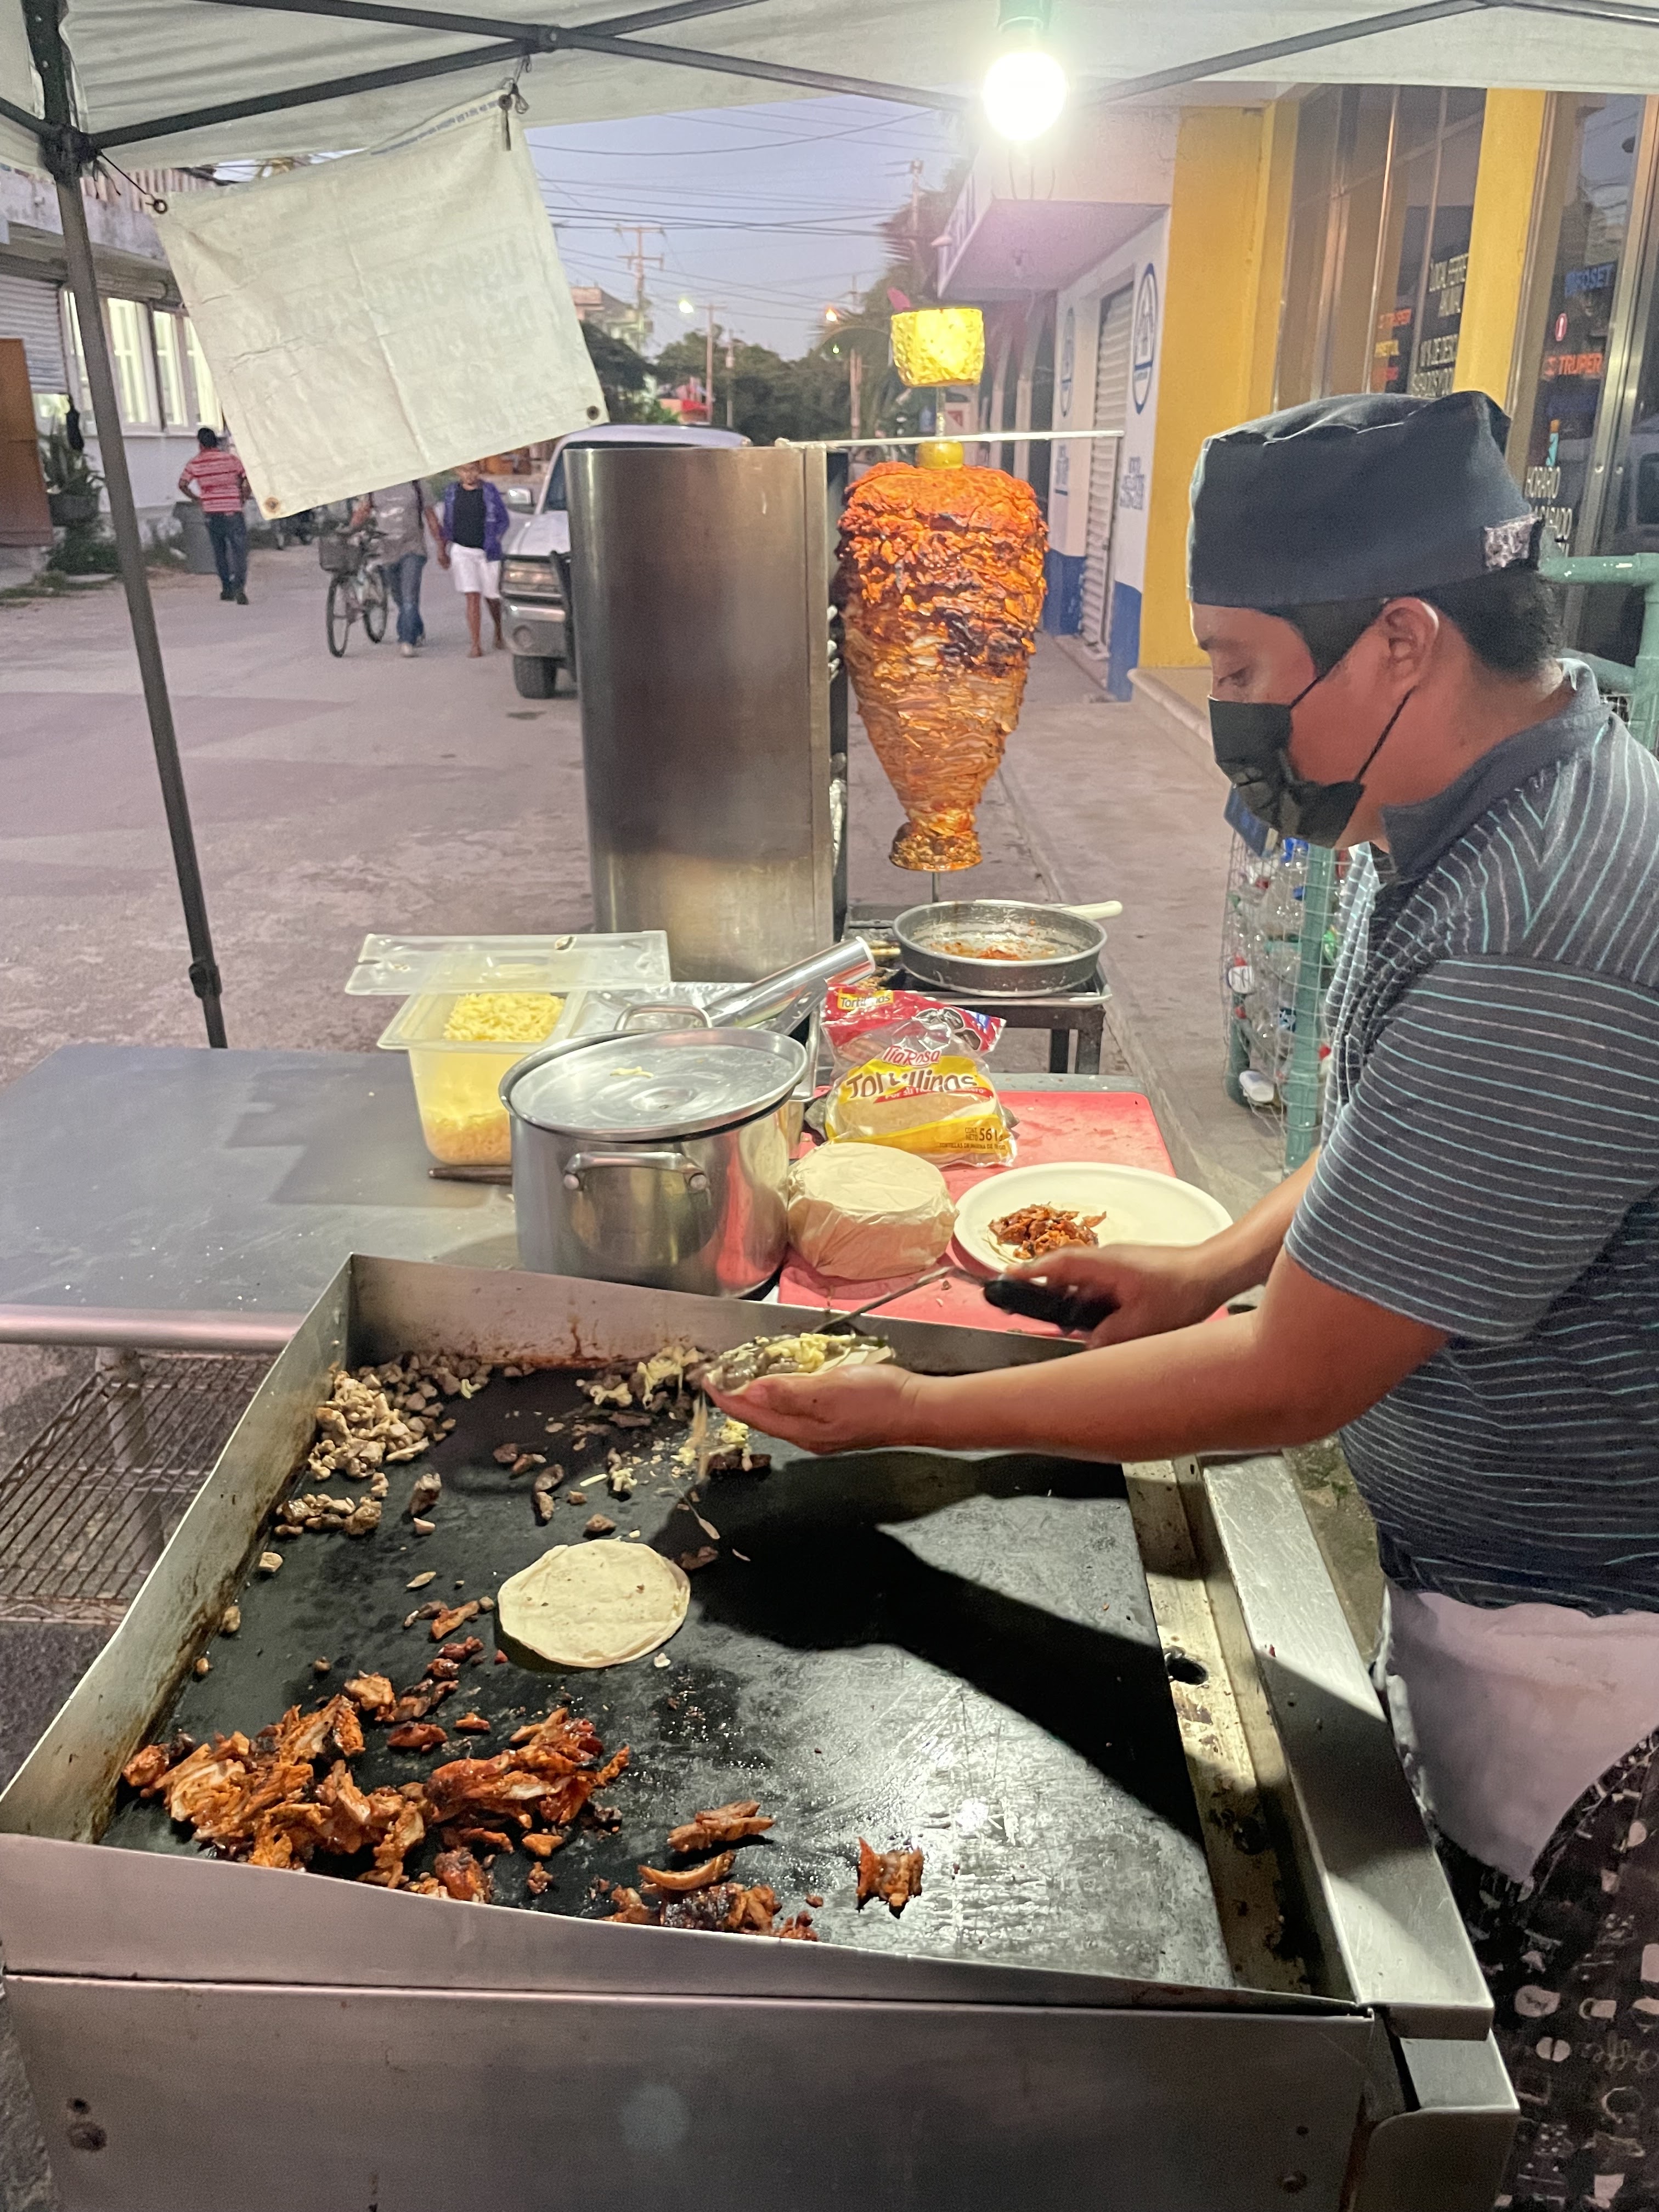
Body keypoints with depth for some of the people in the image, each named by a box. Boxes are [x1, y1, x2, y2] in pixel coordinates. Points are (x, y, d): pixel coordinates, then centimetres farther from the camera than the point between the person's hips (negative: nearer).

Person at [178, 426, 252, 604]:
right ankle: (240, 588, -24)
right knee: (239, 551, -5)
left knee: (220, 552, 17)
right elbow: (249, 479, -6)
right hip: (233, 511, -2)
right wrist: (245, 496, 7)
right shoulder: (230, 459, -2)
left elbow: (182, 484, 3)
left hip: (211, 513, 2)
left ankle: (226, 589, 20)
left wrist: (197, 498, 16)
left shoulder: (195, 463, 3)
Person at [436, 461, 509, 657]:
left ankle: (499, 634, 37)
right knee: (472, 597, -11)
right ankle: (475, 645, -10)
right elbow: (448, 523, 14)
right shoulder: (452, 492, 5)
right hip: (462, 550, 0)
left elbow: (503, 520, 3)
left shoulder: (489, 491, -2)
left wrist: (494, 542, -7)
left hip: (487, 551, 0)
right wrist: (443, 550, 14)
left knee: (492, 597, 9)